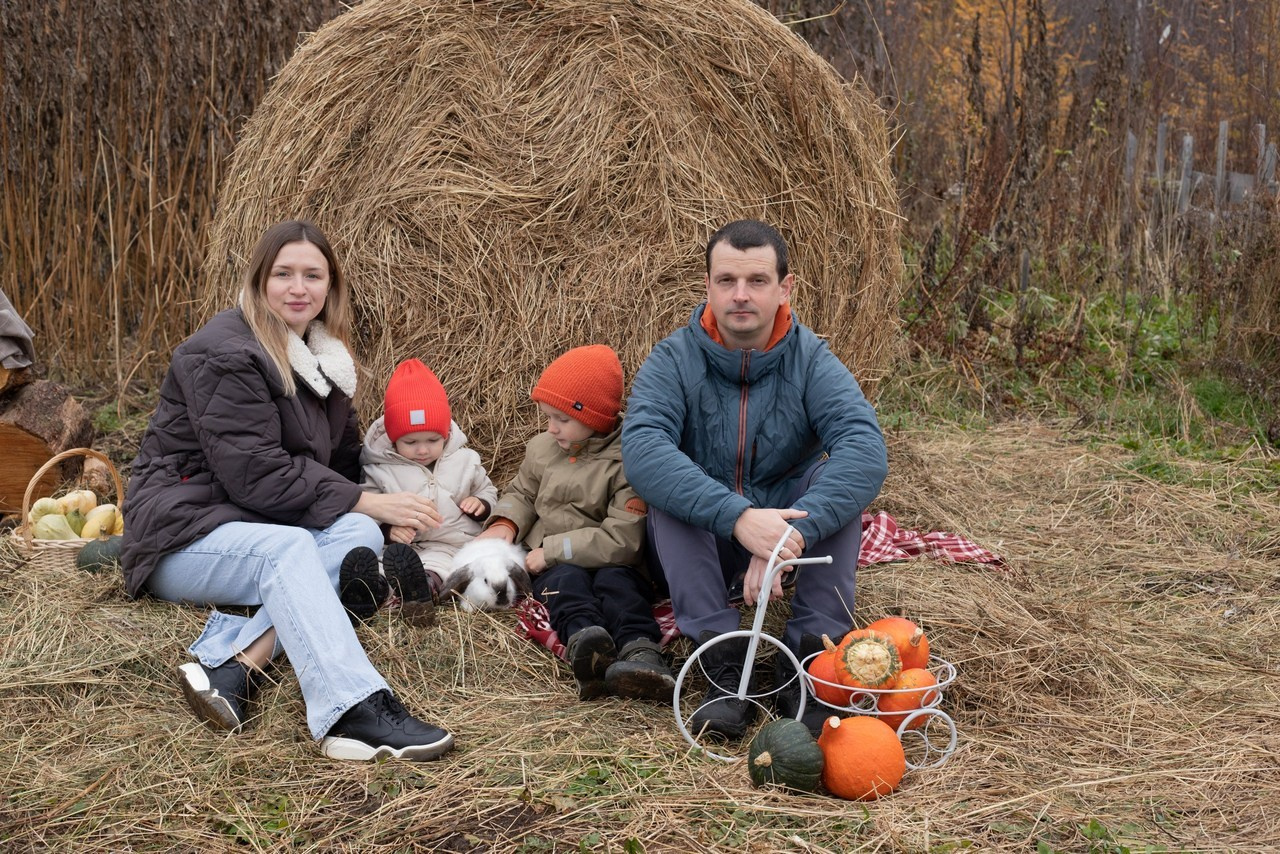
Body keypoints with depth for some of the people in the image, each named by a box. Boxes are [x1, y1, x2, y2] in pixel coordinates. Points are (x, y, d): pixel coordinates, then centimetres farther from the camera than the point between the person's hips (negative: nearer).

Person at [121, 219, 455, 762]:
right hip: (184, 531, -7)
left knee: (358, 534, -22)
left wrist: (383, 512, -6)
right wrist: (364, 502, -20)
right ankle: (353, 710, -52)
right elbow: (255, 475, -21)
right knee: (288, 549, -36)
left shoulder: (322, 358, 13)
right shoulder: (224, 354, -13)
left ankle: (231, 663, -37)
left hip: (260, 525, 7)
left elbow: (344, 460, 14)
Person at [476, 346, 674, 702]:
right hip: (555, 566, 3)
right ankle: (584, 640, -62)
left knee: (616, 578, -34)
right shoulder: (542, 448, 8)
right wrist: (505, 523, 1)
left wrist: (552, 550, -18)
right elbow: (521, 493, 25)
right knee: (567, 578, -30)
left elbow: (620, 540, -20)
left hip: (610, 562, -2)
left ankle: (640, 650, -60)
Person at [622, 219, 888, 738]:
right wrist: (738, 517, -47)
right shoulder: (673, 361, -12)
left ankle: (809, 658, -28)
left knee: (839, 475, -26)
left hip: (791, 542, 1)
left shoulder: (811, 360, -11)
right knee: (667, 485, -30)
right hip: (700, 545, 0)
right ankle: (724, 665, -34)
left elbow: (867, 448, -30)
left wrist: (790, 532, -45)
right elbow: (640, 451, -33)